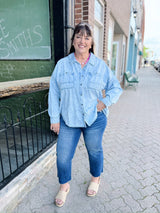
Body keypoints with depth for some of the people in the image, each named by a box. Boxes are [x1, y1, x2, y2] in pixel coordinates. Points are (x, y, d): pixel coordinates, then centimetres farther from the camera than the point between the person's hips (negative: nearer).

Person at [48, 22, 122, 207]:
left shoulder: (101, 65, 0)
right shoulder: (62, 65, -1)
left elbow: (116, 87, 7)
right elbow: (54, 93, -1)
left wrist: (106, 102, -10)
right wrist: (54, 118, -4)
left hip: (95, 119, 0)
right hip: (68, 120, 1)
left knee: (95, 151, 18)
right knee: (63, 156, 7)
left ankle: (95, 178, 49)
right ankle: (64, 186, 38)